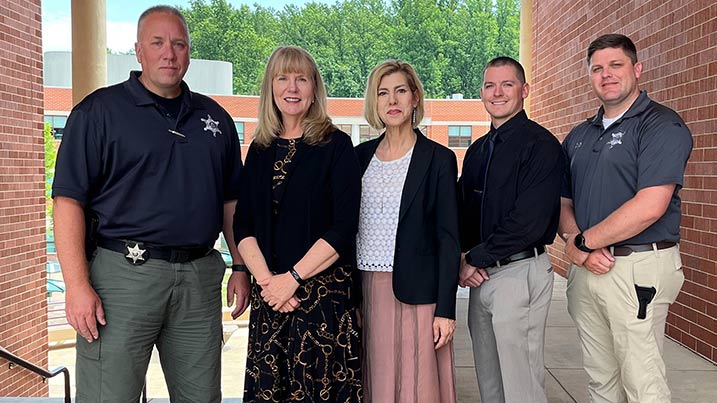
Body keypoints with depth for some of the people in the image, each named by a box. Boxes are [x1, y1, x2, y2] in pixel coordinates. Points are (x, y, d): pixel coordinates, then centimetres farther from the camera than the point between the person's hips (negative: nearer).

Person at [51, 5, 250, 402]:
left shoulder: (215, 117, 14)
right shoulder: (100, 110, 0)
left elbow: (231, 201, 17)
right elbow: (69, 200, -6)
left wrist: (242, 268, 10)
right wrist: (78, 286, -14)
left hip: (200, 277, 4)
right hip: (123, 274, -4)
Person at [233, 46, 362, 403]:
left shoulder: (336, 146, -3)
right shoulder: (260, 150, 10)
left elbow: (344, 227, -10)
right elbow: (243, 225, 6)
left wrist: (293, 278, -14)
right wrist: (265, 279, -8)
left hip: (324, 291, -4)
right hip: (268, 292, 4)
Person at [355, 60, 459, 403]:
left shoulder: (439, 159, -2)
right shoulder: (361, 155, 9)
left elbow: (448, 238, -5)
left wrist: (445, 310, -9)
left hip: (414, 293, -3)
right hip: (364, 291, 4)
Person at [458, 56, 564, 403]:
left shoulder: (540, 144, -10)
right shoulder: (478, 150, 14)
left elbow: (529, 221, -20)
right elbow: (462, 209, 15)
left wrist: (476, 259, -13)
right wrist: (461, 258, -3)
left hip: (520, 273, -7)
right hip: (480, 273, 8)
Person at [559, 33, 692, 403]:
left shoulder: (662, 125, -7)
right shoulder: (578, 136, 15)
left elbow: (649, 207, -19)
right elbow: (564, 203, 14)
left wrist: (582, 242, -10)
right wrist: (577, 245, -7)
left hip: (638, 270, -6)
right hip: (585, 268, 7)